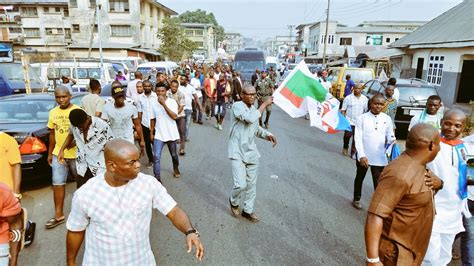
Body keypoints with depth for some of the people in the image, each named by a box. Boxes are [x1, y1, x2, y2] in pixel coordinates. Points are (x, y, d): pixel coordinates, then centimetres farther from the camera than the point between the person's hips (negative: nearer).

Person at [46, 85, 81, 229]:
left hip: (76, 154, -4)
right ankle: (58, 215, 13)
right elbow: (52, 134, 12)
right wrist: (50, 153, 13)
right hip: (58, 154, 4)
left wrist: (74, 141, -21)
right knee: (57, 183, 4)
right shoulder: (53, 113, 5)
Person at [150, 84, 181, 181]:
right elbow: (153, 119, 9)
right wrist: (151, 133, 10)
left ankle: (176, 169, 45)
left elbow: (174, 117, -24)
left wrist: (164, 104, -26)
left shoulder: (172, 102, -11)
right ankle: (157, 177, -3)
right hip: (159, 135, 1)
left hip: (171, 134, -1)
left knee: (173, 155, 18)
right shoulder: (154, 104, 0)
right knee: (156, 156, -11)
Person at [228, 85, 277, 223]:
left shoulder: (254, 109, 11)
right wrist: (265, 103, -21)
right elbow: (250, 119, -30)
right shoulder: (237, 106, -13)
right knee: (241, 184, -12)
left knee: (251, 184, 12)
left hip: (251, 152, 7)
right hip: (238, 152, -7)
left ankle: (248, 210, 30)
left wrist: (267, 134, 2)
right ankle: (234, 202, 21)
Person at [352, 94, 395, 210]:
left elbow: (390, 136, 7)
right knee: (360, 178, 19)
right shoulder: (362, 118, -6)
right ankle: (356, 199, 39)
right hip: (363, 156, 0)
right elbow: (358, 138, -10)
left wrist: (392, 140, -18)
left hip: (380, 157, 1)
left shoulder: (387, 119, 2)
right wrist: (361, 155, -19)